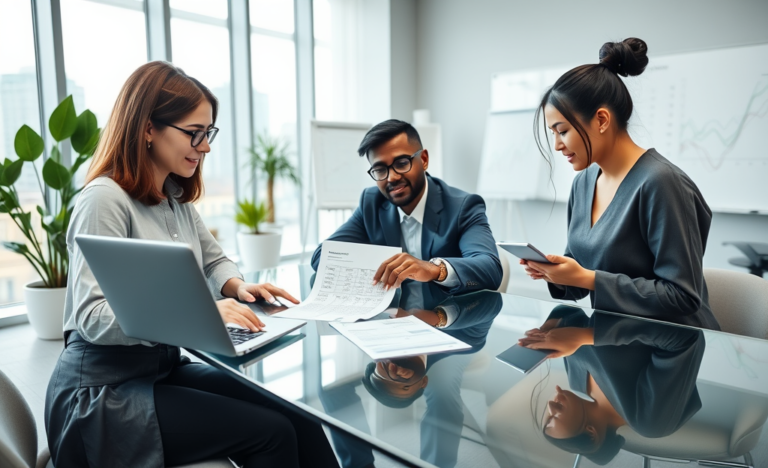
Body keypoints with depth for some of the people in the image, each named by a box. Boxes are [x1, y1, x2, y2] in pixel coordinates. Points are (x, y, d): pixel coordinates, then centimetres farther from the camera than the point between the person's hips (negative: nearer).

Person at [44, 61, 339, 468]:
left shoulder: (177, 199, 8)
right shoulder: (105, 199, -16)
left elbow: (213, 261, 19)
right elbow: (91, 317, -24)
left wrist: (238, 287, -4)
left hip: (165, 369, 7)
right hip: (104, 393, -7)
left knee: (294, 412, -12)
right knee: (270, 431, -19)